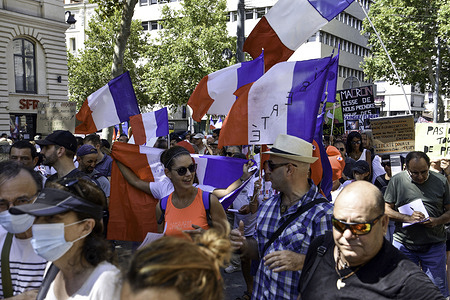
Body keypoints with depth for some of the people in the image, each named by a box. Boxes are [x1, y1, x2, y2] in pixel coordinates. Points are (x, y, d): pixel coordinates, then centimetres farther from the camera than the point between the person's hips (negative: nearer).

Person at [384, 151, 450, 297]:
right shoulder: (397, 180, -1)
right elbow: (386, 210, 1)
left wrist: (437, 221, -14)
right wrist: (407, 218, -15)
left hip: (434, 245, 0)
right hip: (404, 244, 0)